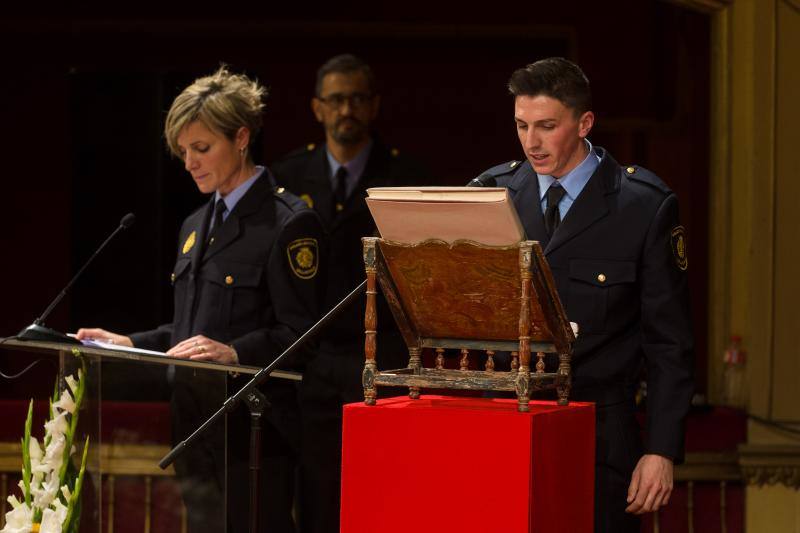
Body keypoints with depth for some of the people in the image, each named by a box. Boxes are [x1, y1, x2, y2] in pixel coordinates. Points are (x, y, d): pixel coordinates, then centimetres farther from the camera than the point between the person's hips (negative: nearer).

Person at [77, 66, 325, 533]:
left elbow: (299, 332, -13)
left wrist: (235, 352, -27)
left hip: (255, 428, -8)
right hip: (199, 425, 8)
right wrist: (130, 344, 11)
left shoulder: (290, 222, -8)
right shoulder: (197, 226, 20)